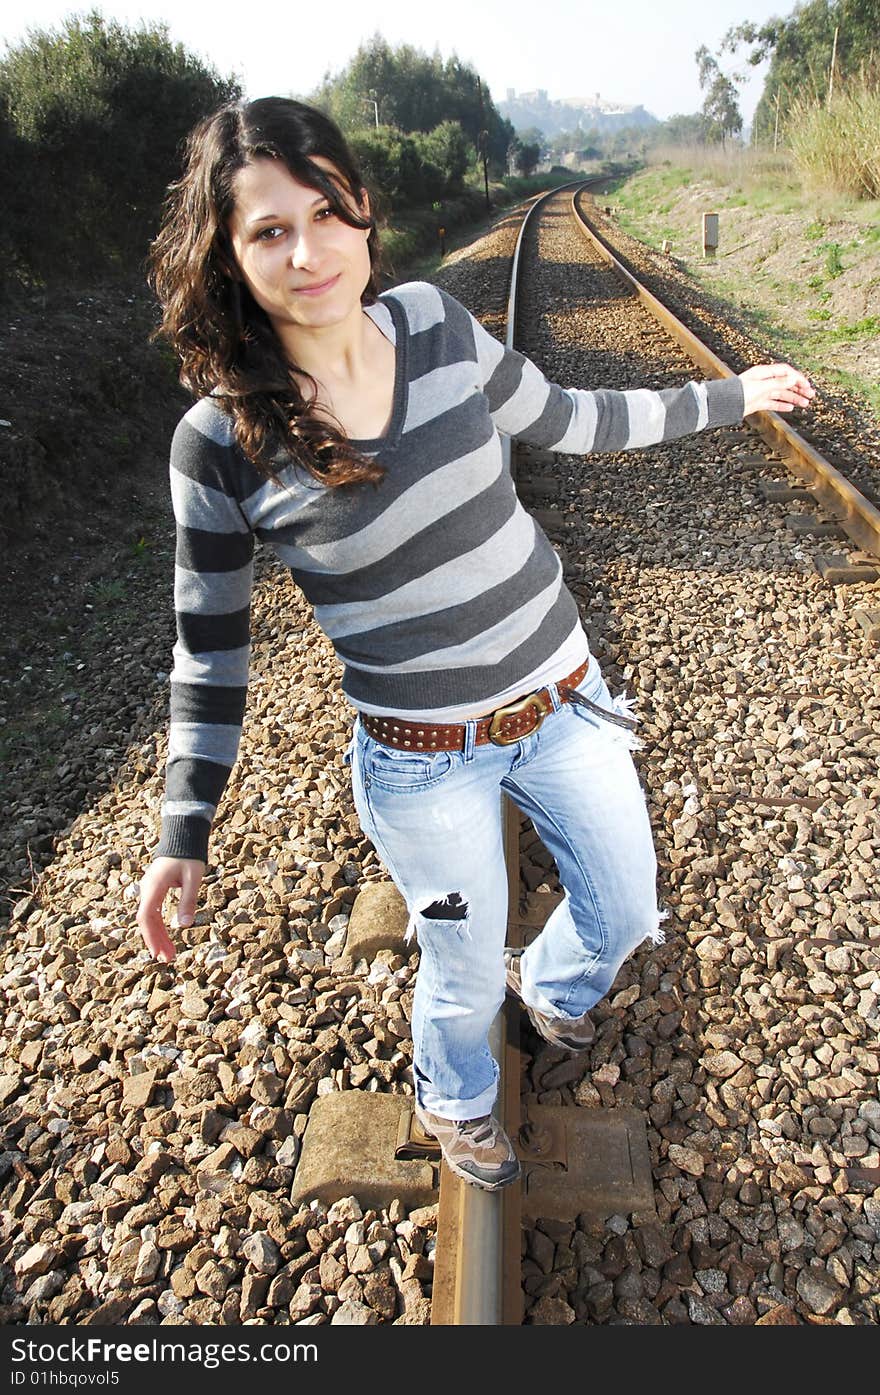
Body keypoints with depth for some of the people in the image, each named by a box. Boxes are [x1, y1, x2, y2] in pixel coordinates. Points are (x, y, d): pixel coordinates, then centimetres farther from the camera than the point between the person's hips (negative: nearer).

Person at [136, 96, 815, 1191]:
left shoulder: (434, 324, -7)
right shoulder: (221, 442, -17)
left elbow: (564, 420, 9)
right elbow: (209, 643, -6)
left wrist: (731, 396, 18)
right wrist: (184, 832, -7)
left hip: (563, 699, 5)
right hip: (424, 760, -4)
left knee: (625, 914, 22)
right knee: (467, 972, 17)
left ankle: (550, 983, 60)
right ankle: (452, 1100, 56)